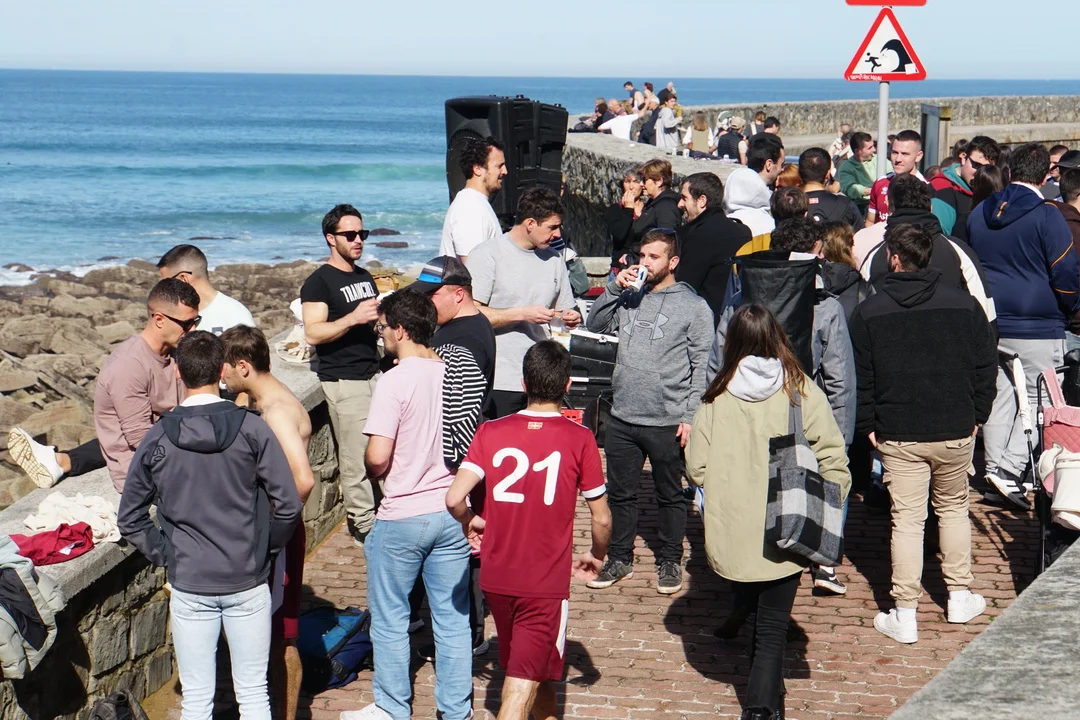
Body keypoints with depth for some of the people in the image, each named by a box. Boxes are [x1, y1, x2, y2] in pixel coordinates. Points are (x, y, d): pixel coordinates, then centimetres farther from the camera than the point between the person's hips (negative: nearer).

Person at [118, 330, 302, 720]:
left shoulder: (157, 439, -4)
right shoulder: (252, 429, -9)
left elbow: (129, 519, 3)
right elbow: (289, 505, -10)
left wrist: (164, 555, 11)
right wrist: (265, 549, 5)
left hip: (188, 585, 1)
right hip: (247, 582, -1)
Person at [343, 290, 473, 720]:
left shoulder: (395, 382, -18)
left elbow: (378, 457, -21)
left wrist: (375, 473, 0)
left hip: (402, 518, -6)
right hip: (451, 511, 6)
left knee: (390, 620, 10)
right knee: (452, 616, 13)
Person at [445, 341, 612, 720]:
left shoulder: (491, 432, -4)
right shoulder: (579, 439, -9)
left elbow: (454, 498, -14)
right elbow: (601, 519, -5)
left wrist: (470, 523, 8)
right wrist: (597, 556, 15)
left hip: (497, 577, 4)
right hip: (546, 582, -4)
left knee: (537, 663, 24)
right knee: (524, 683, -3)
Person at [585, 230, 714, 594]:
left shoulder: (694, 307, -5)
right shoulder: (630, 298, 7)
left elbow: (703, 367, -6)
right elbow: (595, 324, 7)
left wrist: (689, 416, -12)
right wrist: (614, 288, -5)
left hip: (667, 423, -4)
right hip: (623, 418, 4)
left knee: (669, 496, 11)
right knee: (620, 493, 13)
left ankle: (669, 561, 25)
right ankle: (620, 558, 27)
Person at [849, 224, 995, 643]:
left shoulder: (869, 313, -3)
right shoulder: (965, 305, -1)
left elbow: (859, 377, -1)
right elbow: (986, 366, 3)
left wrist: (868, 425, 8)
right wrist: (977, 416, 12)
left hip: (898, 436, -1)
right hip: (956, 431, 1)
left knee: (906, 519, 2)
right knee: (954, 507, 20)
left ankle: (904, 616, 3)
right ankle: (960, 597, 25)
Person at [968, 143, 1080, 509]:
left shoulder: (979, 214, 9)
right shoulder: (1046, 215, -12)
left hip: (988, 324, 6)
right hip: (1036, 327, -6)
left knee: (998, 397, 15)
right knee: (1038, 401, 1)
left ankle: (995, 468, 20)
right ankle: (1010, 470, -10)